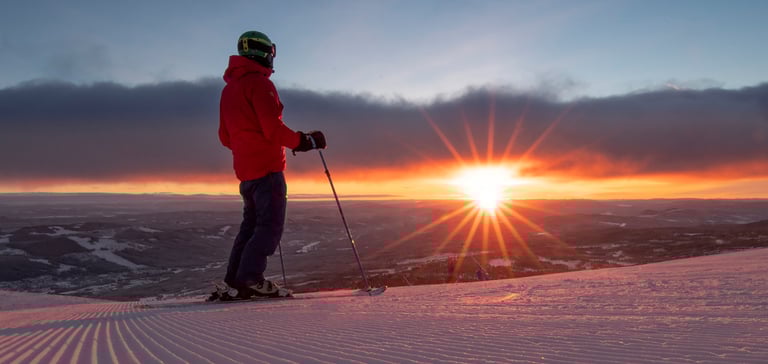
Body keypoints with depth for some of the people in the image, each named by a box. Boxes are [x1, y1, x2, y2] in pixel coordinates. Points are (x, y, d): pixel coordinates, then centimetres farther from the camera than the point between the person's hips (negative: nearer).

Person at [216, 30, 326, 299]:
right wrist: (304, 141, -10)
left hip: (245, 169, 9)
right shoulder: (259, 83, -9)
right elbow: (272, 127, -19)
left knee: (251, 224, 14)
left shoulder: (229, 88, 20)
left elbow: (225, 136, 22)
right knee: (270, 226, -6)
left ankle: (234, 281, 12)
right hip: (267, 167, -9)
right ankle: (250, 278, -11)